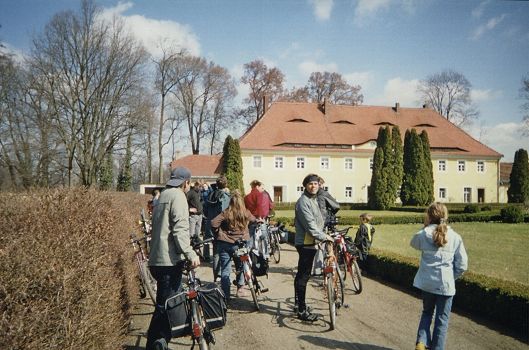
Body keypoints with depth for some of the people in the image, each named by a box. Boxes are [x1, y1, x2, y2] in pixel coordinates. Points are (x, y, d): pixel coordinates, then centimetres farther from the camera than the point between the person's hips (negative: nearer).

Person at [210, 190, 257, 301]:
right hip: (240, 244, 1)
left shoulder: (226, 213, -4)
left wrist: (217, 234, 4)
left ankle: (226, 295, 6)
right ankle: (240, 289, 25)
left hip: (224, 244, -1)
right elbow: (254, 220, 21)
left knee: (225, 270, 5)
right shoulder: (246, 213, 0)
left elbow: (214, 223, -12)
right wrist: (258, 220, 44)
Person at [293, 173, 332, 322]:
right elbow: (309, 224, -22)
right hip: (306, 243, -10)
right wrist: (323, 236, -21)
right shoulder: (303, 201, -16)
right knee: (304, 276, -6)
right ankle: (302, 311, -2)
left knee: (301, 274, 18)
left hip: (309, 242, 10)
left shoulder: (314, 200, 16)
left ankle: (298, 303, 30)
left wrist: (325, 234, 15)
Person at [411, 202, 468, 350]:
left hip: (426, 282, 1)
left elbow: (413, 243, 17)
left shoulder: (424, 234, -8)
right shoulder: (455, 237, -6)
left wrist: (425, 227, 9)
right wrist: (451, 277, 11)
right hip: (446, 284, -1)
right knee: (442, 319, 12)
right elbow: (462, 265, -3)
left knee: (427, 312, 22)